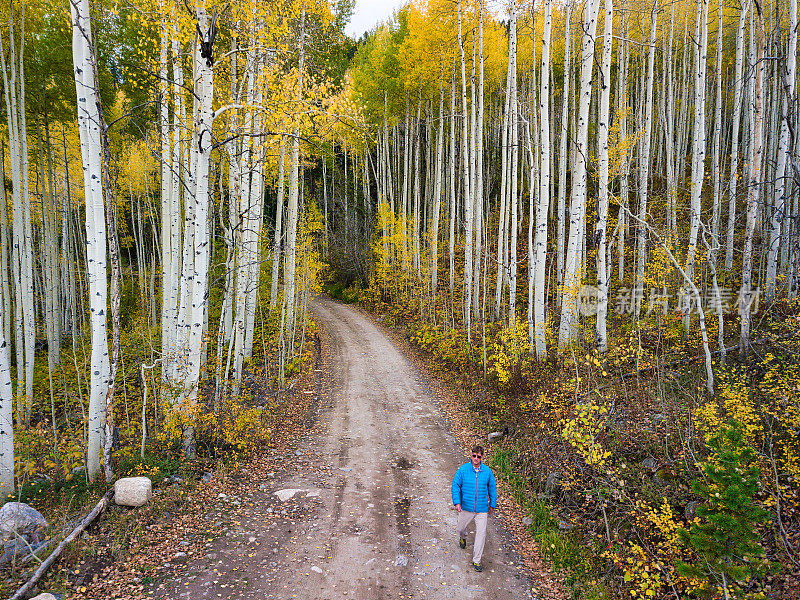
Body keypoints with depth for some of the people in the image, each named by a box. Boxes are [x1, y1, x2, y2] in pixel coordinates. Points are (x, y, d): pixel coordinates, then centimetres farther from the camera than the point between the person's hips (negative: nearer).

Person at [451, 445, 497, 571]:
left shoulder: (487, 471, -2)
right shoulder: (463, 469, -8)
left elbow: (492, 488, 11)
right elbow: (455, 486, -6)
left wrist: (492, 504, 13)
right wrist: (457, 502, -15)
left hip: (482, 509, 0)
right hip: (466, 507, 0)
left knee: (481, 533, -3)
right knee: (460, 528, 17)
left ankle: (476, 560, 12)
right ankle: (463, 537, 54)